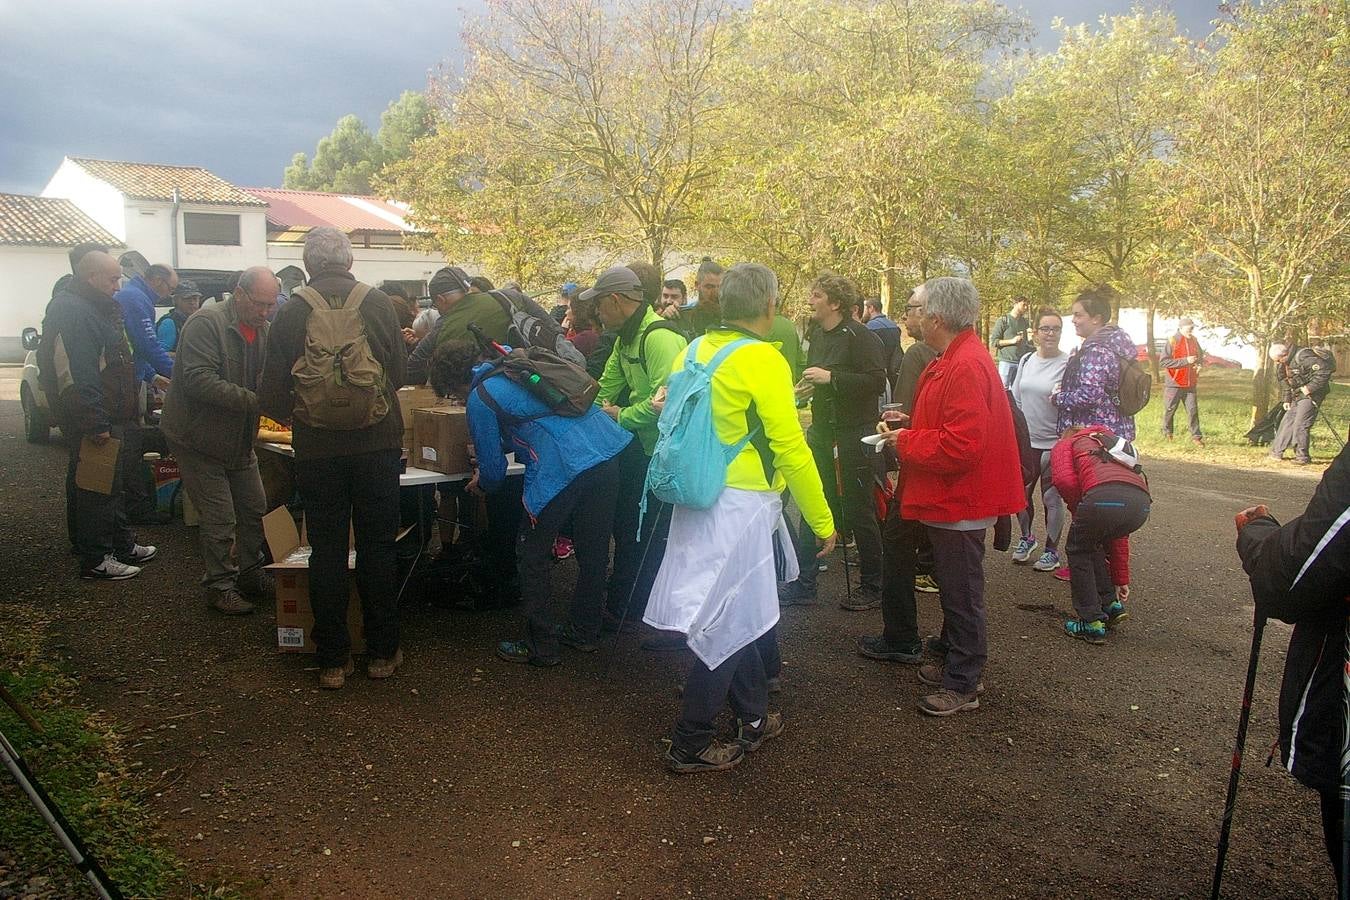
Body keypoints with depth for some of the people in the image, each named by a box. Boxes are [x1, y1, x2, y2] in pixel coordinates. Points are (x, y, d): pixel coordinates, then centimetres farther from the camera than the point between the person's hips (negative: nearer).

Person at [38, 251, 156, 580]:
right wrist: (96, 423, -26)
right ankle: (96, 560, 5)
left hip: (108, 414, 11)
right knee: (98, 485, -4)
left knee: (110, 481, 18)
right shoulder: (71, 310, -18)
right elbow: (76, 373, -25)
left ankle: (122, 545, 30)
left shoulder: (96, 306, 16)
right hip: (92, 420, -11)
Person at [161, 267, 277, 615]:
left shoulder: (263, 330, 5)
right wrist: (255, 401, -35)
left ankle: (250, 574, 29)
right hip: (199, 437, -8)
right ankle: (220, 586, 12)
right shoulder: (206, 323, -20)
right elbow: (199, 380, -30)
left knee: (255, 510, 13)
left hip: (239, 439, 8)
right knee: (219, 518, -3)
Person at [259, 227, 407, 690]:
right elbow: (399, 372, 3)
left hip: (317, 448, 0)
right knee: (377, 547, 10)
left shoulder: (291, 313, -4)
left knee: (327, 551, 8)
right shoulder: (379, 303, -4)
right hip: (377, 442, 0)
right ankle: (382, 651, 17)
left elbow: (272, 394, -2)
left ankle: (332, 660, 15)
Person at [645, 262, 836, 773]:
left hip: (701, 497, 8)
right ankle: (689, 744, 12)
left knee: (743, 613, 20)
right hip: (742, 506, -8)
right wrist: (823, 522, -8)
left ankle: (753, 718, 34)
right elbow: (790, 447, -16)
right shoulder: (762, 359, -15)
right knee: (728, 623, 2)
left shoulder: (694, 352, 6)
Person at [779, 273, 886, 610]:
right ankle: (803, 583, 19)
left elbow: (877, 381, -23)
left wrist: (831, 377, -24)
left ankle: (873, 587, 18)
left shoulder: (860, 337, -14)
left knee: (858, 512, 3)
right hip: (822, 432, 8)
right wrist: (807, 386, 6)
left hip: (853, 435, -8)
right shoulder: (818, 334, 10)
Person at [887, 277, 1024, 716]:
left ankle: (964, 685, 15)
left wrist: (905, 442, -16)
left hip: (960, 503, -11)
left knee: (961, 596, 2)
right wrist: (911, 423, 6)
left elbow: (959, 447, -29)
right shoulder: (954, 360, 10)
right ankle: (955, 663, 36)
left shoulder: (966, 367, -24)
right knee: (952, 589, 21)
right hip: (950, 499, 11)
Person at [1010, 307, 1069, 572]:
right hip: (1025, 441, 5)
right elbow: (1015, 400, 11)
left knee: (1051, 498, 4)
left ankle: (1052, 550, 19)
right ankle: (1026, 538, 35)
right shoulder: (1026, 361, 6)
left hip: (1053, 443, -4)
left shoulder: (1068, 364, -9)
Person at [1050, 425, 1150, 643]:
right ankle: (1112, 606, 32)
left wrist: (1078, 512, 21)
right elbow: (1118, 536, 43)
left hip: (1103, 496, -6)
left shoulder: (1065, 444, 28)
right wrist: (1121, 581, 48)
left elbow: (1064, 480, 1)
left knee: (1078, 550, 21)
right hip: (1142, 502, 6)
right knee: (1093, 544, 33)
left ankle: (1092, 623, 21)